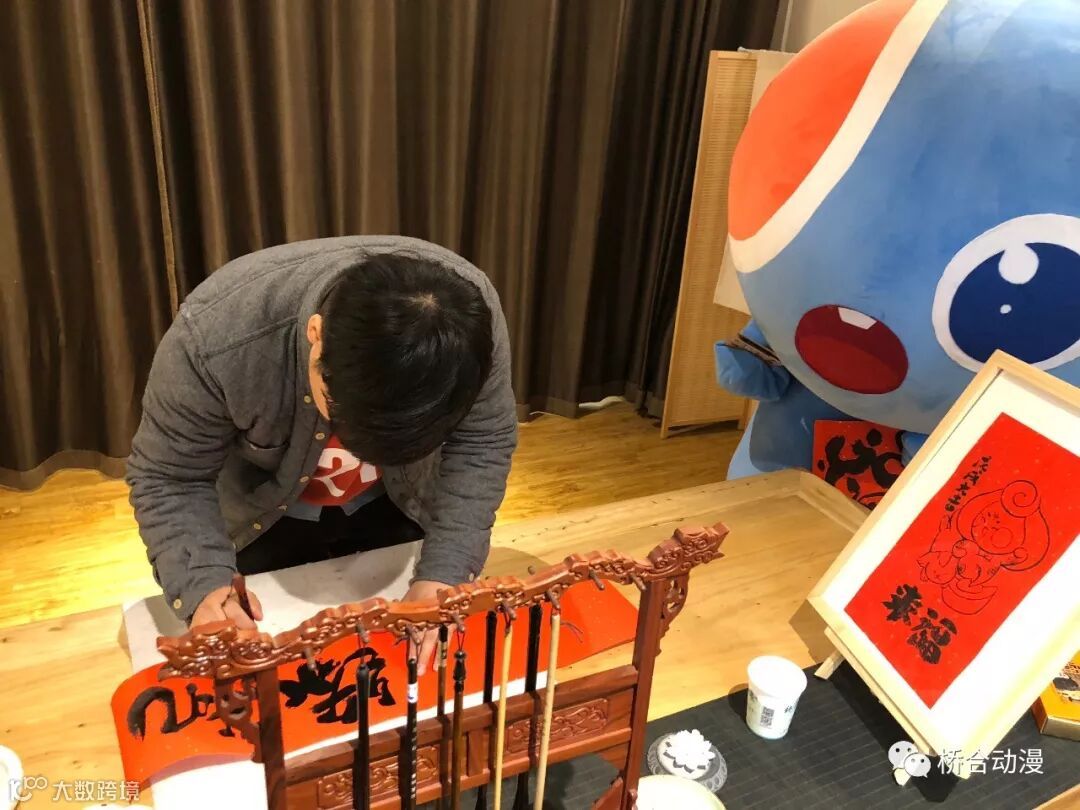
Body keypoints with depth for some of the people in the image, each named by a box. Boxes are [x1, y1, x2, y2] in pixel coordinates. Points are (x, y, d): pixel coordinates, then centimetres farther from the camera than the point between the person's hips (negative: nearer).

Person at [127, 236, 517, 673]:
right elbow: (169, 480, -24)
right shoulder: (215, 335, -39)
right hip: (264, 518, -1)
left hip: (399, 505, 2)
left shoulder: (473, 314, -34)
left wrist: (443, 572, -31)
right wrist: (202, 586, -41)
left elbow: (482, 445, -20)